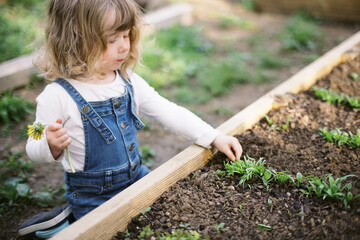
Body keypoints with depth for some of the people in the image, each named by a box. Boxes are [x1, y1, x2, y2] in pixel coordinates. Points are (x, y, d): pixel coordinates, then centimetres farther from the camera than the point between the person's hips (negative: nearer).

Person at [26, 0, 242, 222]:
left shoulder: (128, 81, -5)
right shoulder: (59, 96, -20)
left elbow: (168, 112, 1)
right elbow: (34, 149, -10)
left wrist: (214, 137, -5)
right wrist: (52, 147, -34)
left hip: (137, 177, 6)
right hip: (93, 196, -5)